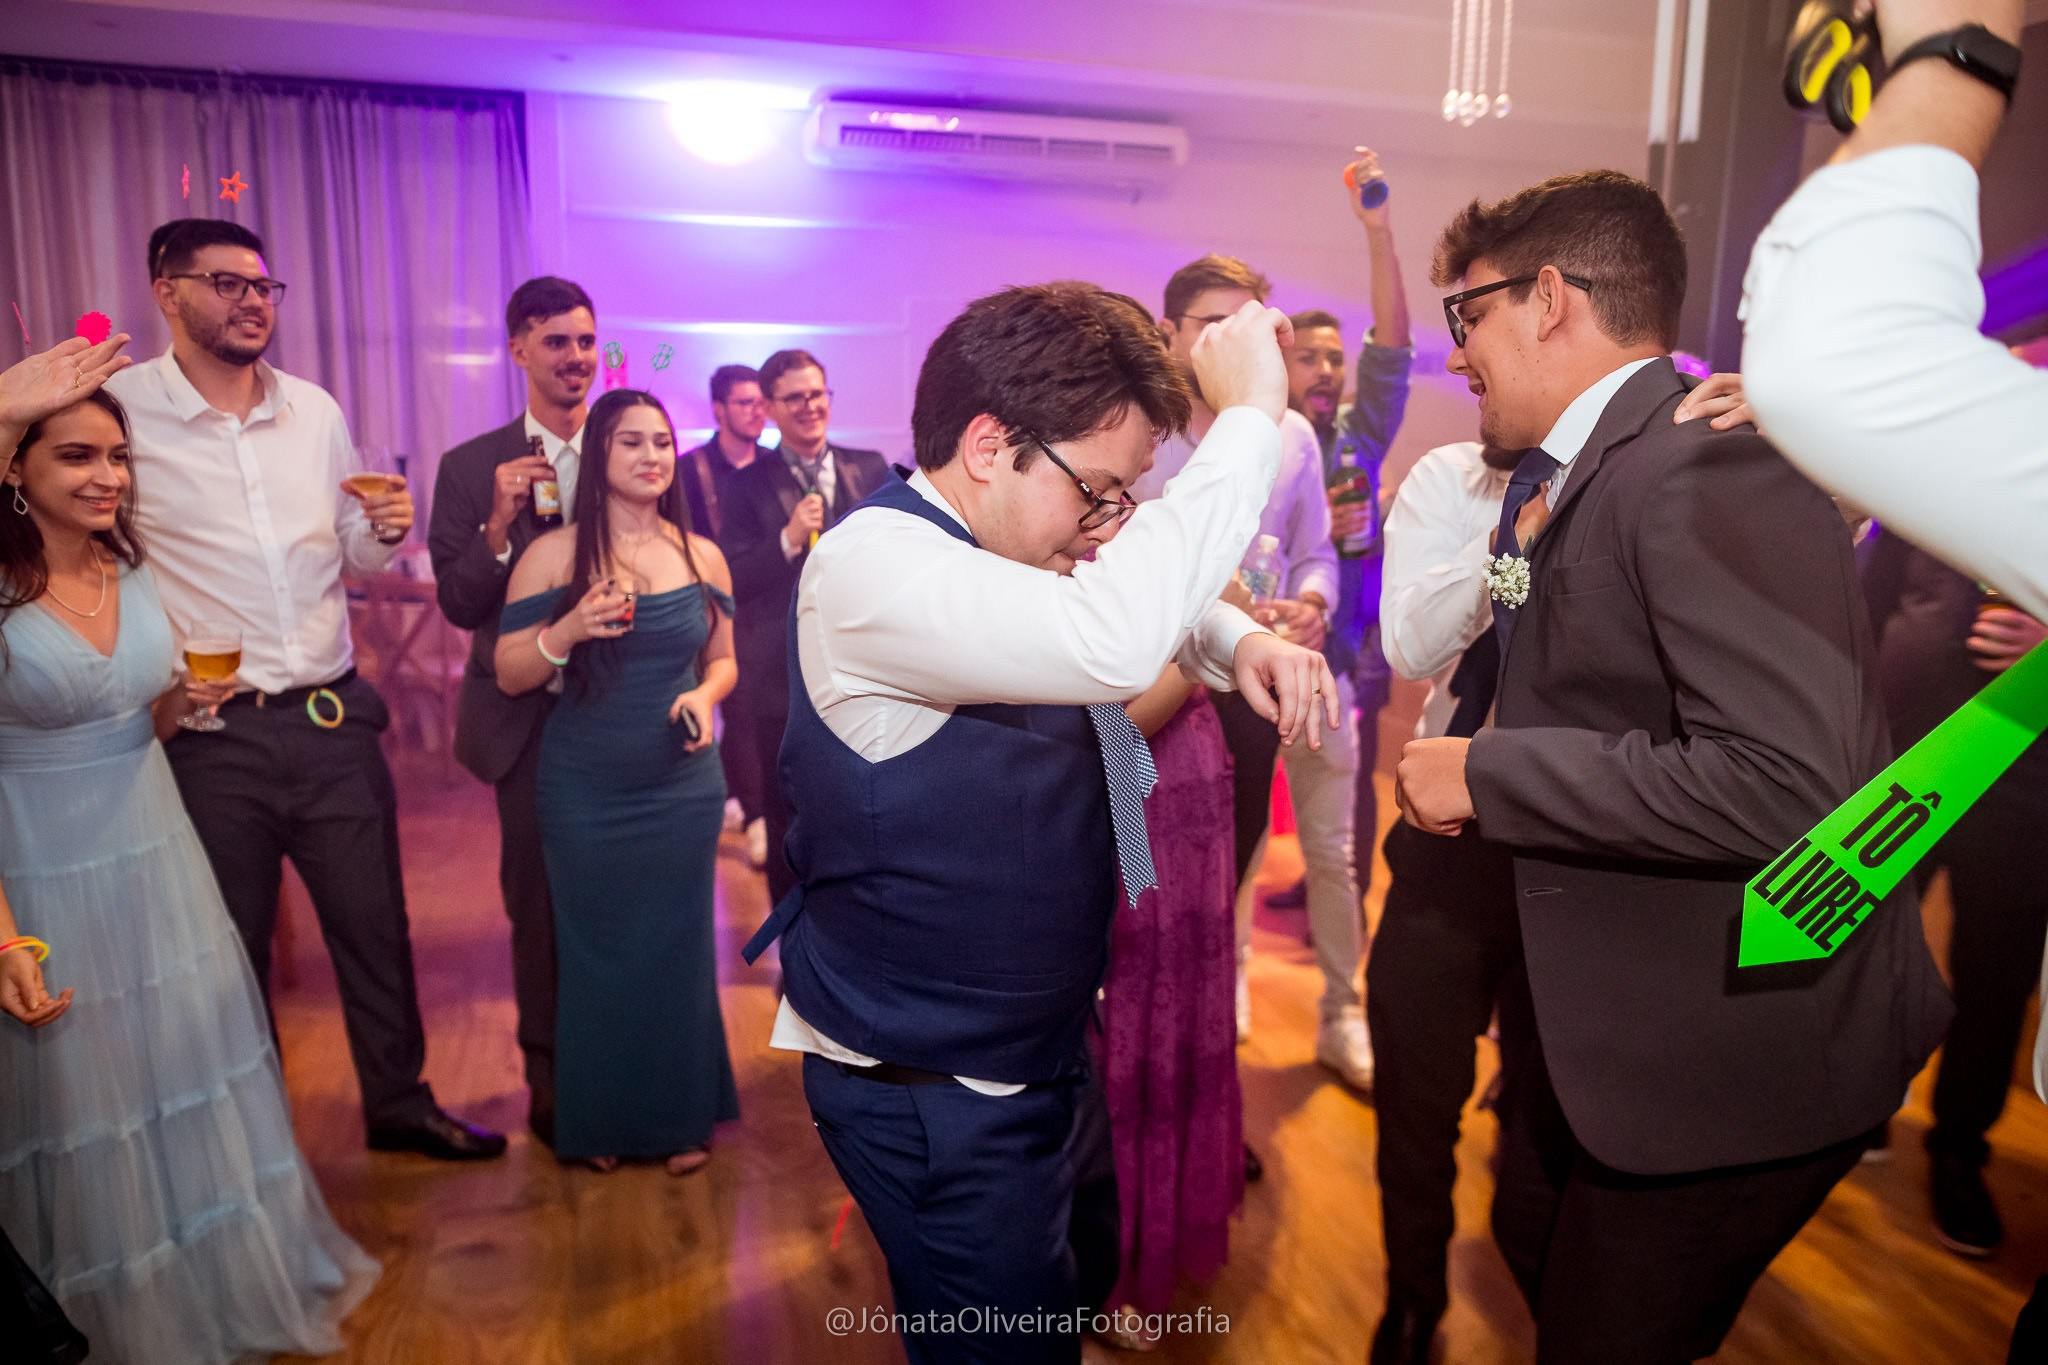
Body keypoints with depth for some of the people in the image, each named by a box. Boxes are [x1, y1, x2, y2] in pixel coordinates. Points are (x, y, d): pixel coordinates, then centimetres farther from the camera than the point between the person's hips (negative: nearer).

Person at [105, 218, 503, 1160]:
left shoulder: (315, 410, 7)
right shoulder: (120, 409, -7)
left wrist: (388, 532, -7)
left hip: (334, 719, 4)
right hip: (211, 733, -3)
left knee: (375, 923, 12)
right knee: (231, 949, 13)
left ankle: (400, 1104, 31)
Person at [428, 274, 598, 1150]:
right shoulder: (472, 468, 1)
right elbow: (458, 605, -3)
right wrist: (498, 526, -19)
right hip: (529, 721, 0)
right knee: (539, 905, 10)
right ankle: (551, 1078, 29)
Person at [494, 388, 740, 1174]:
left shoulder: (702, 556, 4)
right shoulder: (553, 555, -4)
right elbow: (509, 674, -4)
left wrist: (704, 696, -9)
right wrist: (569, 630, -22)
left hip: (683, 785, 2)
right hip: (585, 791, -2)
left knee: (679, 948, 9)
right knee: (597, 952, 8)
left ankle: (683, 1117, 29)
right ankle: (603, 1123, 30)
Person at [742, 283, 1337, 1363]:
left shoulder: (1005, 546, 1)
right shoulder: (870, 564, -27)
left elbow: (1148, 598, 17)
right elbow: (1113, 641, -43)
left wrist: (1240, 642, -6)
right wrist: (1249, 418, -32)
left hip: (1038, 1052, 9)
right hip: (932, 1099, -9)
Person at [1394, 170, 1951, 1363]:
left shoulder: (1710, 461, -24)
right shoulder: (1579, 473, 6)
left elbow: (1785, 782, -33)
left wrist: (1486, 774, -25)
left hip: (1743, 1038, -9)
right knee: (1535, 1245, 28)